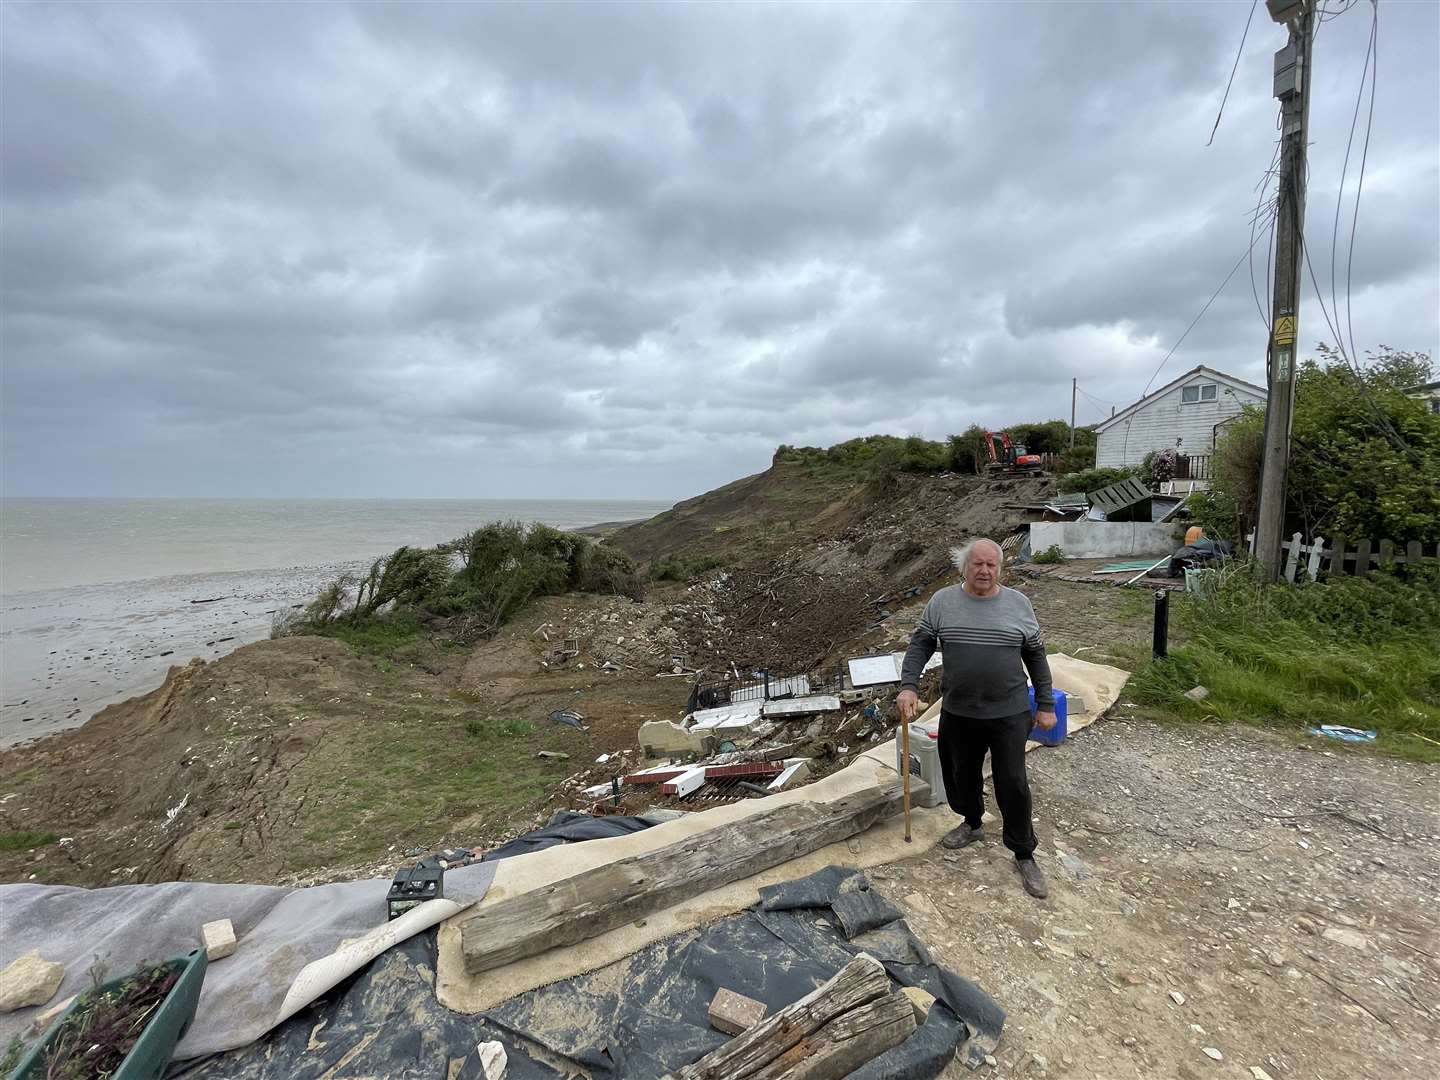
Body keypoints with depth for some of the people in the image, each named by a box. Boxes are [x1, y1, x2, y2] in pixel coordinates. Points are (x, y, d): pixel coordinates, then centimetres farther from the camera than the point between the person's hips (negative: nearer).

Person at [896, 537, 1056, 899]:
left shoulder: (1018, 603, -2)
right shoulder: (942, 601, -2)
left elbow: (1035, 655, 4)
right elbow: (920, 644, 2)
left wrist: (1046, 705, 5)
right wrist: (909, 686, -10)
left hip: (1009, 713, -1)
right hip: (958, 713, 2)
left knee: (1013, 784, 3)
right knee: (963, 775, 17)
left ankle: (1024, 855, 22)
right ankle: (971, 823, 44)